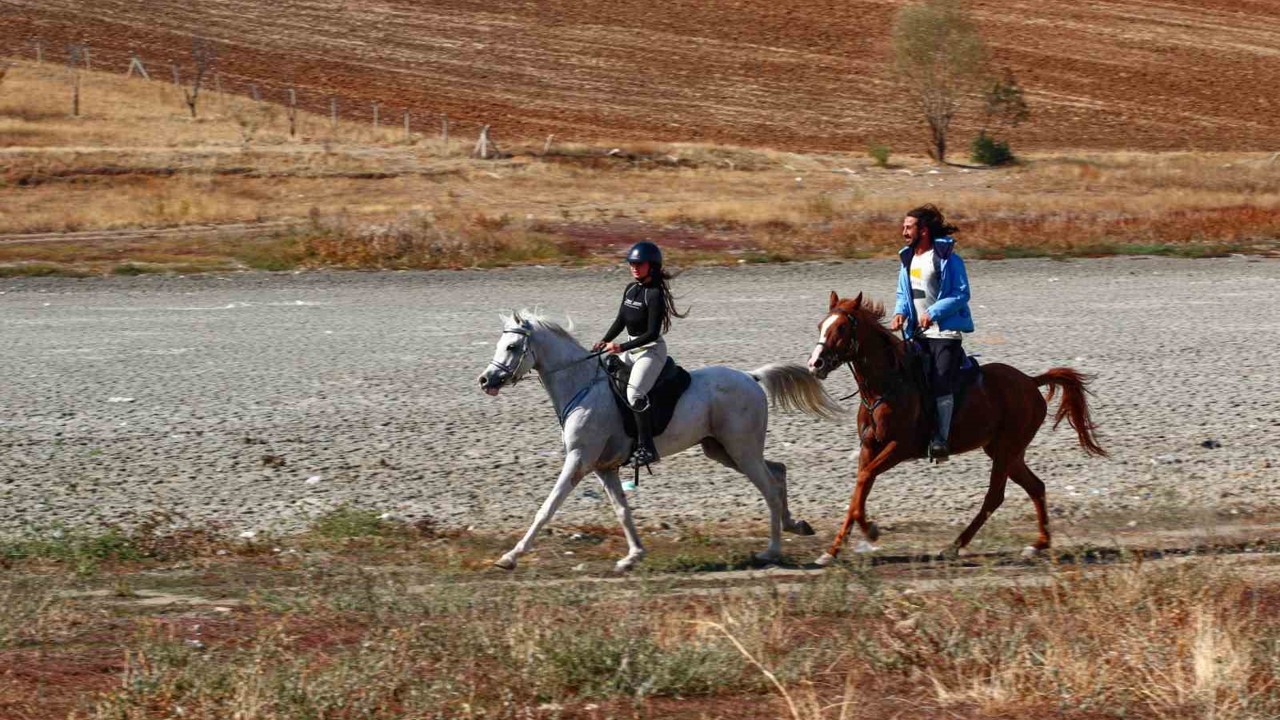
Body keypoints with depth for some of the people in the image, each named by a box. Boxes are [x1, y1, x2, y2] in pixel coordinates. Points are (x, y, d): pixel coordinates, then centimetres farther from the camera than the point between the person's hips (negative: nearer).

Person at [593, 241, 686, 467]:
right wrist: (604, 342, -1)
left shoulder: (655, 295, -16)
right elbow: (620, 321, 15)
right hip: (631, 349, 10)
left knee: (635, 393, -30)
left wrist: (622, 347, -25)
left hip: (652, 350, -10)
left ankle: (646, 447, -28)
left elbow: (652, 333, -21)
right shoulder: (630, 290, 9)